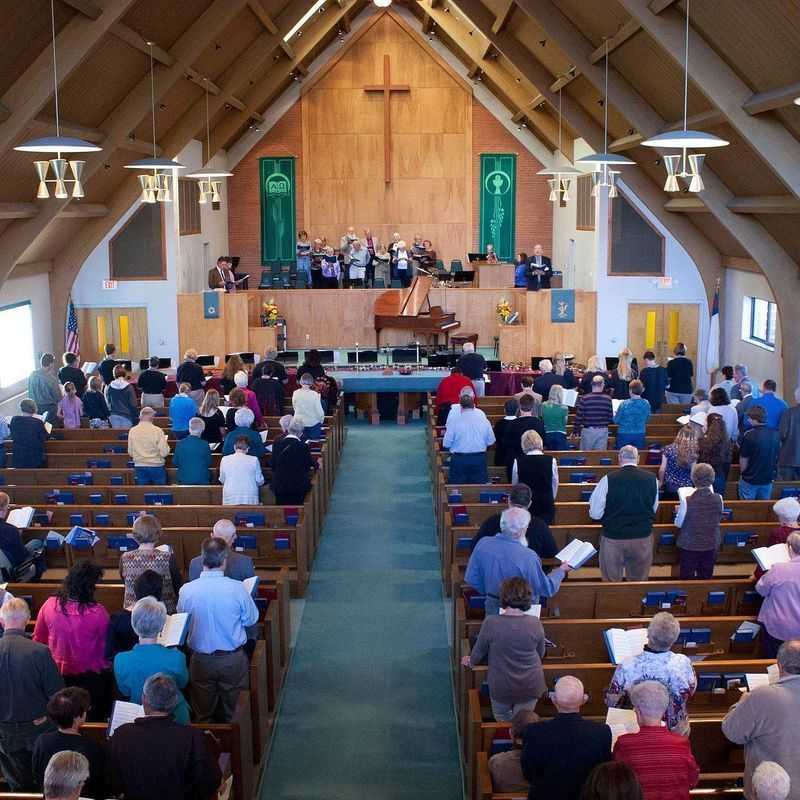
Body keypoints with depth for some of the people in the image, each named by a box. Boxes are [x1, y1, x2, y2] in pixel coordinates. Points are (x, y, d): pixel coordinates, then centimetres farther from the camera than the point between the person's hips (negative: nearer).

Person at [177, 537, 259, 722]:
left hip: (201, 660, 1)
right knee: (234, 714, 17)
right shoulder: (238, 589, -20)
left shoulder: (186, 590, -16)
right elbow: (251, 619, -4)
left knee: (203, 716, 18)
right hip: (233, 660, -1)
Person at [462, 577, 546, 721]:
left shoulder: (490, 623, -21)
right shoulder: (535, 623, -17)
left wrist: (471, 661, 19)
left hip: (501, 687, -1)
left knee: (503, 722, 26)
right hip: (530, 687, 1)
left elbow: (479, 652, -4)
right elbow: (540, 654, 0)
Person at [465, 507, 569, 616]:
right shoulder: (527, 557, -28)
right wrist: (561, 571, 2)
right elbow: (547, 589, -15)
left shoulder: (483, 544, -14)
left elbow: (471, 578, -2)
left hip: (493, 607, 4)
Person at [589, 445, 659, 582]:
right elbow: (654, 509, 6)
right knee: (640, 581, 18)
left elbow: (595, 514, -12)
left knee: (612, 582, 13)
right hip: (643, 538, 2)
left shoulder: (608, 480, -15)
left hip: (613, 538, -2)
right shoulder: (652, 479, -7)